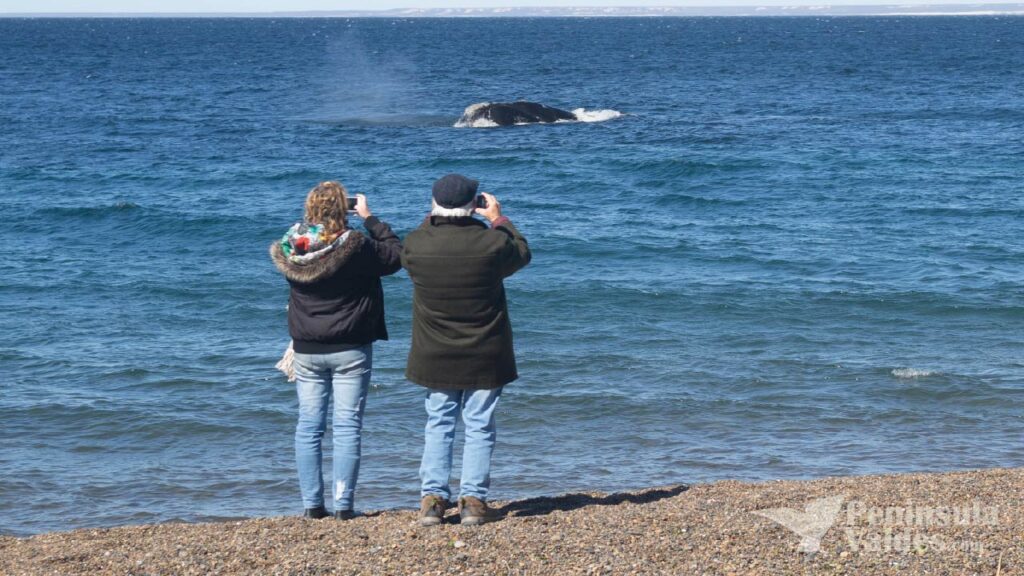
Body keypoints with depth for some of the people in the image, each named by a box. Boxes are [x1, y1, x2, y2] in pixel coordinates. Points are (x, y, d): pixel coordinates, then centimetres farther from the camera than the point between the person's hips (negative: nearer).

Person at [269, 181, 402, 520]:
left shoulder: (293, 248, -7)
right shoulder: (357, 247, -15)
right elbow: (395, 256, 1)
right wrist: (369, 218, 9)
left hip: (306, 350, 3)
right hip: (350, 349, -3)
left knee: (308, 426, 9)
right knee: (348, 426, 1)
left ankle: (312, 505, 8)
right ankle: (343, 505, -1)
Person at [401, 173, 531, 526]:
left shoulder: (417, 243, -12)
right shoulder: (493, 242, -16)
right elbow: (522, 253, 7)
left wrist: (432, 219, 20)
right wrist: (498, 219, 17)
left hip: (435, 357, 2)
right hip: (485, 357, -2)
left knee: (438, 425, 12)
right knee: (479, 427, 6)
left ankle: (432, 497, 6)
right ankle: (473, 500, 4)